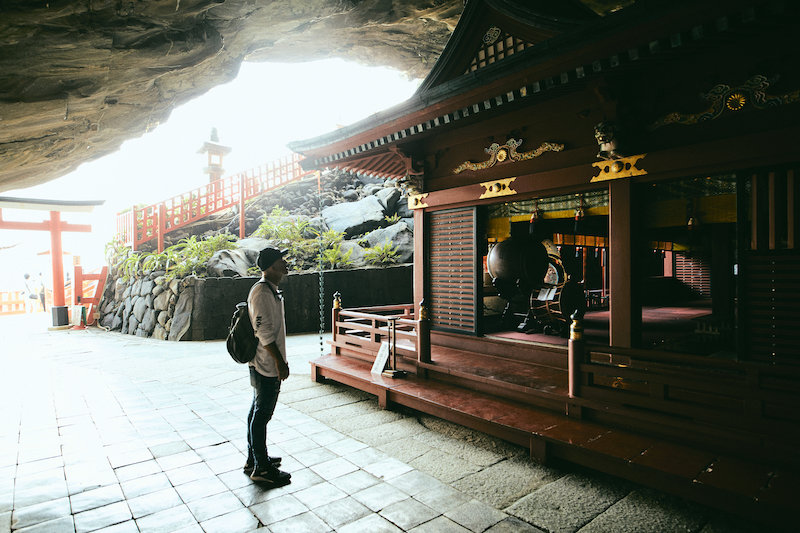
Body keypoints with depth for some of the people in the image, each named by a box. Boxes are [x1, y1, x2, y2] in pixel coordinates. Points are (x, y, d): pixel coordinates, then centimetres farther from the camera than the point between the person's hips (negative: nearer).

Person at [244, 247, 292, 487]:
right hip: (267, 365, -11)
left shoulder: (271, 290, 13)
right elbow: (264, 332, -24)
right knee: (262, 415, 0)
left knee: (258, 411, 19)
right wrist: (279, 362, -20)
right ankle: (261, 468, 12)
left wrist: (280, 361, 21)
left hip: (264, 365, 11)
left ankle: (254, 458, 32)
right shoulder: (262, 292, -20)